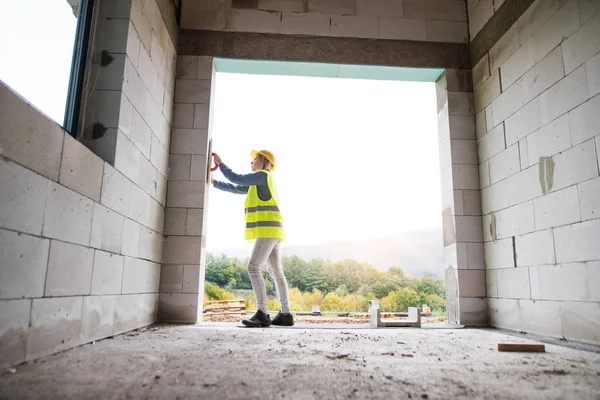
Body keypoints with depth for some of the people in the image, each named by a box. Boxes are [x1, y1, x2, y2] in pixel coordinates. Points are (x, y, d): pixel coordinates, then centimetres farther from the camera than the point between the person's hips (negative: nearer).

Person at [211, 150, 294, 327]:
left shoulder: (263, 175, -4)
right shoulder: (258, 183, 26)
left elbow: (236, 179, -6)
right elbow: (235, 188, 27)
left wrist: (220, 163, 7)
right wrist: (213, 182, 24)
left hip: (268, 230, -10)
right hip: (269, 232, 10)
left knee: (253, 267, -16)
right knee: (277, 273, 7)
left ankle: (262, 314, -19)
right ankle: (286, 314, 9)